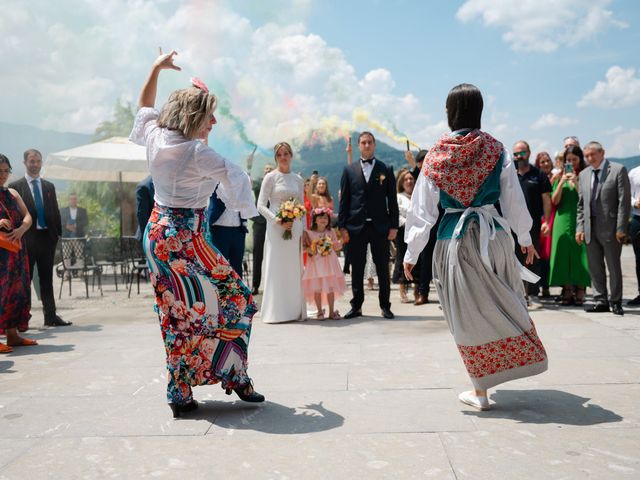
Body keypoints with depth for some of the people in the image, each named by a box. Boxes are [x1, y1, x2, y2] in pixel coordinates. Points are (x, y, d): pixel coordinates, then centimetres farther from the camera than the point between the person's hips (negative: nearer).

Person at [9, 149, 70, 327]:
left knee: (47, 279, 8)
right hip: (27, 238, -4)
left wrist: (57, 233, 6)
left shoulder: (49, 186, 14)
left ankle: (51, 316, 11)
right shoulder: (16, 187, 0)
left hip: (47, 237, 4)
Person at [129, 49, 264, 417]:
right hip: (185, 237, -9)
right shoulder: (197, 153, -17)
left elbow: (145, 107, 25)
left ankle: (181, 394, 20)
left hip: (157, 233, 9)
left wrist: (156, 68, 26)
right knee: (233, 298, 4)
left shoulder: (155, 137, 5)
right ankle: (235, 377, 11)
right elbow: (236, 176, -9)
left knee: (175, 312, 14)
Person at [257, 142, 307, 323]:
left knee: (294, 268, 7)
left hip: (295, 228, 4)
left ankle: (295, 310, 14)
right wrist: (278, 220, -18)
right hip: (276, 228, -4)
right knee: (277, 268, -3)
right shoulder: (271, 177, 0)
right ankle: (276, 311, 4)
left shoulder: (298, 179, 13)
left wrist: (303, 229, 10)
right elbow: (261, 205, -5)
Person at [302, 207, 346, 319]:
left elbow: (336, 247, 10)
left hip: (329, 264, 2)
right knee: (317, 288, -1)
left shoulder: (331, 232, 6)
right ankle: (320, 311, 12)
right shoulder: (309, 233, -1)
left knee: (330, 288, 3)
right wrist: (309, 250, -16)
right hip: (316, 264, -2)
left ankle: (332, 311, 13)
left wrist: (338, 245, -11)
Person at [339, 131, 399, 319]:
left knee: (383, 269, 5)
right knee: (357, 269, 7)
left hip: (380, 226, 0)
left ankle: (385, 306, 16)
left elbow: (392, 200, 4)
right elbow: (344, 200, 5)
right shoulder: (349, 170, 8)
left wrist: (394, 226, -3)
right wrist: (342, 226, -1)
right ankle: (356, 306, 17)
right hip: (356, 227, 1)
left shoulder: (386, 170, 6)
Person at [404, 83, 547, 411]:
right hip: (493, 236, 1)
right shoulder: (496, 150, -2)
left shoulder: (436, 156, -3)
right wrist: (525, 238, 15)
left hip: (455, 241, 0)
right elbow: (514, 200, 3)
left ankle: (480, 391, 16)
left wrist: (411, 253, 4)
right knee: (503, 303, 20)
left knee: (469, 314, 9)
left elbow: (422, 210, -2)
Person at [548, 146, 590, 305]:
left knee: (579, 254, -5)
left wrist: (575, 182, -13)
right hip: (563, 219, 2)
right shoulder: (560, 176, 10)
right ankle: (567, 291, 7)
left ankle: (580, 291, 0)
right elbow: (554, 201, 4)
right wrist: (562, 182, -7)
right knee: (564, 254, 1)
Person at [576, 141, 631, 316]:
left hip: (610, 228, -5)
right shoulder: (583, 174, 12)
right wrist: (580, 227, 5)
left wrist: (621, 228, -13)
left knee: (614, 267, 3)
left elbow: (624, 201, -8)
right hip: (590, 228, 5)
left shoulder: (618, 170, -4)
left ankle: (616, 302, 14)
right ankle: (601, 301, 17)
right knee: (595, 267, 9)